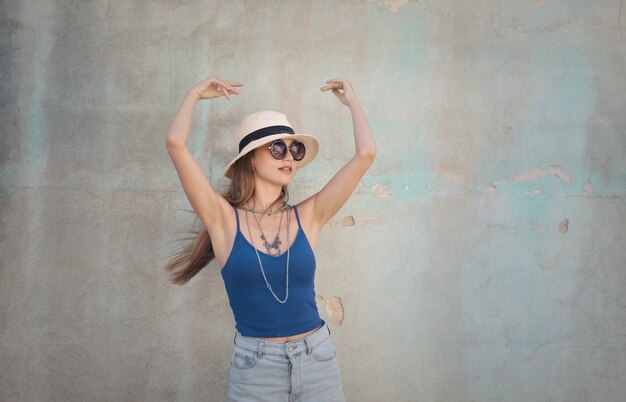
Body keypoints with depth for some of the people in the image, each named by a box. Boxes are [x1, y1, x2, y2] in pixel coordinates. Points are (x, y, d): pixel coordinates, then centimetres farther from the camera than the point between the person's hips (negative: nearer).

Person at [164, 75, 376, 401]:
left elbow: (365, 153, -5)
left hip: (318, 358, 3)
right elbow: (176, 144, -14)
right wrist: (196, 94, 0)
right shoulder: (225, 220, -7)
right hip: (254, 364, -2)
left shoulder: (307, 217, -1)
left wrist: (352, 101, 7)